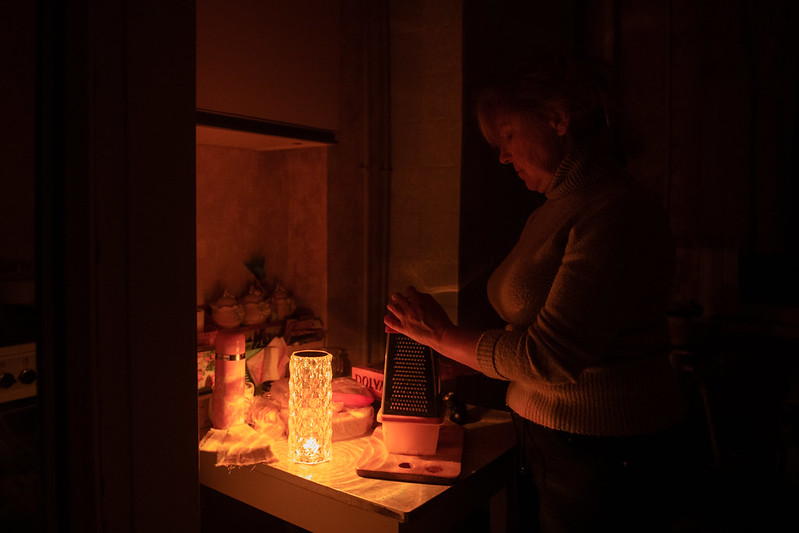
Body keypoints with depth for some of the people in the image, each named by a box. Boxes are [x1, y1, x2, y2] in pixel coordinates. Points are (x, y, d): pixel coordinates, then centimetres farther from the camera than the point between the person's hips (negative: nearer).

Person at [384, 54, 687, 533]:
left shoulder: (619, 212, -20)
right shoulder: (552, 212, 9)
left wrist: (443, 335, -13)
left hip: (607, 458, -8)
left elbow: (547, 359, -24)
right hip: (546, 440, 8)